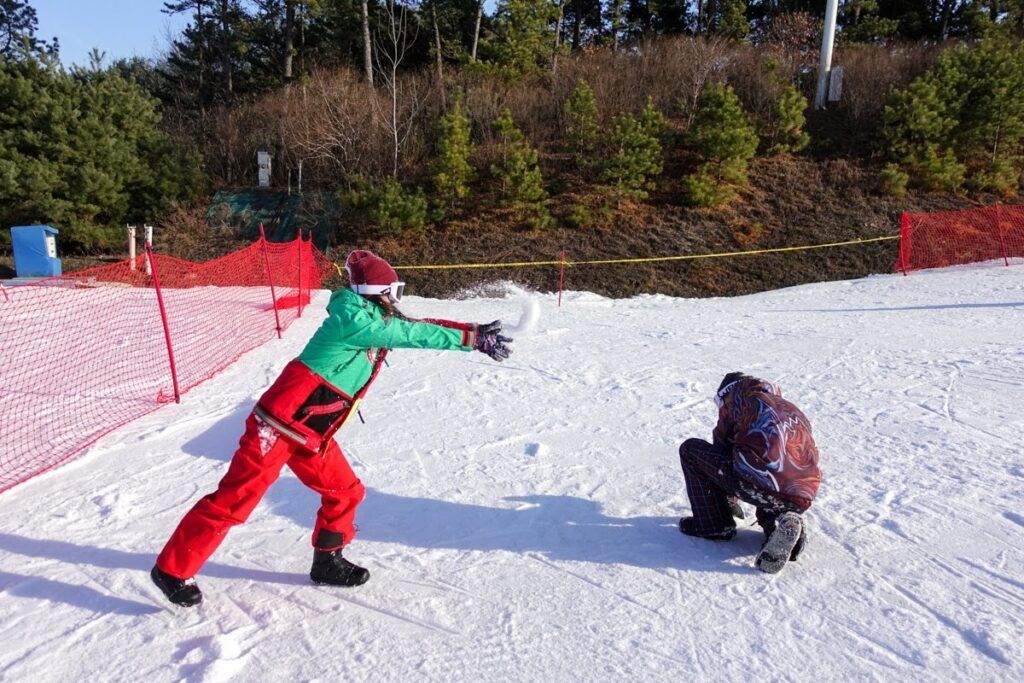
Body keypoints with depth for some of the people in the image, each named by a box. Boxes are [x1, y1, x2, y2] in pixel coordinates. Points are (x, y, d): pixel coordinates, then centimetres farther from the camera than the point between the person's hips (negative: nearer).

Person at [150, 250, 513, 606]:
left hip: (312, 434, 9)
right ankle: (172, 568, 14)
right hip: (279, 424, -9)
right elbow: (414, 335, -18)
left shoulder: (375, 320, 7)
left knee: (345, 492, 11)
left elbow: (417, 326, 12)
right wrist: (472, 339, -12)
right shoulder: (354, 318, -19)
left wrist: (473, 332, 6)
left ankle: (328, 561, 29)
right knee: (235, 499, -2)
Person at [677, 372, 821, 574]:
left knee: (690, 449, 13)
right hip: (800, 502, 6)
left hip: (759, 485, -6)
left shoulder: (736, 397, 15)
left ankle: (715, 525, 15)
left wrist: (729, 498, 41)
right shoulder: (791, 409, 30)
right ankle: (785, 524, 8)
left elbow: (720, 446, 23)